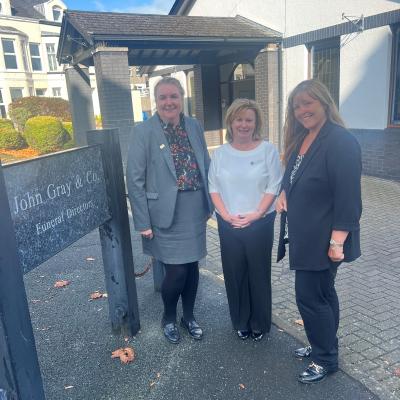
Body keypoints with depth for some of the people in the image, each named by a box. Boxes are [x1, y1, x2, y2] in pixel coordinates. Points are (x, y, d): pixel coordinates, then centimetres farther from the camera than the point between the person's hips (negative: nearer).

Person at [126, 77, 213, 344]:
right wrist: (143, 222, -11)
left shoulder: (195, 126, 6)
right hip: (166, 213, -4)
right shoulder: (144, 132, -8)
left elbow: (207, 167, 12)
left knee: (192, 266, 14)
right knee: (176, 271, 1)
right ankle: (169, 318, 30)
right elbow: (135, 180, -9)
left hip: (195, 210, 4)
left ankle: (189, 316, 36)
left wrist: (210, 203, 9)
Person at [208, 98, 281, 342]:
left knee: (259, 273, 8)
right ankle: (241, 323, 30)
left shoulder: (268, 150, -5)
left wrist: (256, 214, -15)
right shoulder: (220, 153, 4)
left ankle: (260, 324, 28)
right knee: (234, 273, 11)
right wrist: (225, 214, -9)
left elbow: (273, 187, -7)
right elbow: (214, 187, 4)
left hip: (260, 224, -2)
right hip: (228, 225, 3)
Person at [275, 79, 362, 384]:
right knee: (321, 292, 20)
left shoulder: (341, 142, -19)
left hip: (323, 240, -8)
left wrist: (337, 242, -23)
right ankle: (324, 346, 38)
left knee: (310, 296, 0)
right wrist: (284, 193, 1)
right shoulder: (300, 139, 8)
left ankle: (326, 359, 21)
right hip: (305, 236, 9)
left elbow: (348, 198, -22)